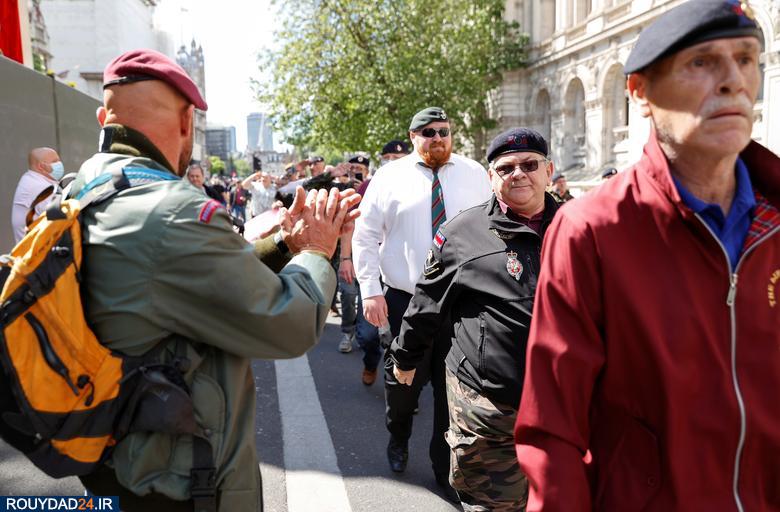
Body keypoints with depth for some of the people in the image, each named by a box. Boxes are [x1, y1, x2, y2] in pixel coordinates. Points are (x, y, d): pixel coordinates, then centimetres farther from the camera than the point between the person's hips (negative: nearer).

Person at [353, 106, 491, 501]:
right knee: (404, 378, 15)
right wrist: (370, 291, -9)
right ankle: (398, 439, 46)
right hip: (403, 299, 0)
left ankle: (446, 467, 26)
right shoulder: (390, 177, 0)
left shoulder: (475, 175, 4)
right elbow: (365, 236, -2)